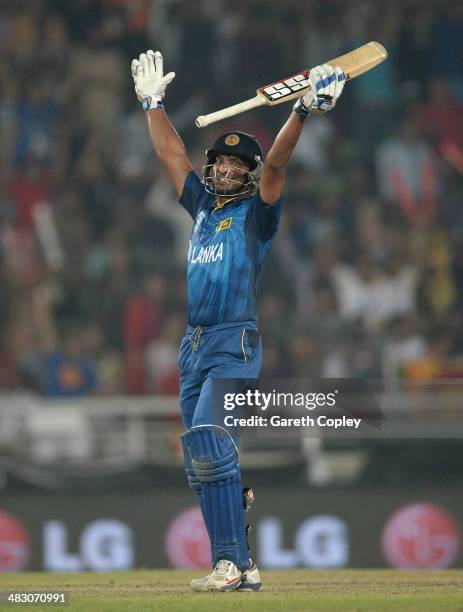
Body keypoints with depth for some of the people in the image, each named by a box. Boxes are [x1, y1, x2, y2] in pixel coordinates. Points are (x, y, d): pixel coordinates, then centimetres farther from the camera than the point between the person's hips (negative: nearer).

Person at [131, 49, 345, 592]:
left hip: (235, 346, -8)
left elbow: (275, 163, -14)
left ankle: (231, 563, -23)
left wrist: (302, 112, -27)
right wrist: (153, 104, 24)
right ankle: (239, 566, 7)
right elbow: (171, 153, 24)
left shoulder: (257, 211, 1)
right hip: (193, 344, 8)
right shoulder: (201, 205, 18)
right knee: (201, 463, 5)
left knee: (208, 445, -21)